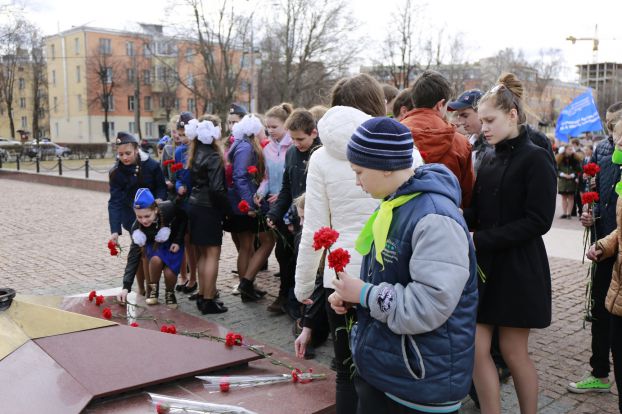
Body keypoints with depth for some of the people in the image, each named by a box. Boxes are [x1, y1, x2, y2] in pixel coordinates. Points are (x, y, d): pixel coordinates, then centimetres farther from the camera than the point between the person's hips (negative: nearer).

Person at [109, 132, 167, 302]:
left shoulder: (152, 166, -13)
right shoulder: (116, 173, -12)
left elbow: (161, 187, 0)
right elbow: (114, 202, -16)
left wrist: (159, 199, -24)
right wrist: (115, 230, -26)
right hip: (132, 217, -1)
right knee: (139, 250, -4)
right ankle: (142, 289, 11)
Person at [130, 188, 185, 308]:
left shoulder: (168, 208, -34)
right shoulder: (137, 228, -30)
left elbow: (183, 217, -11)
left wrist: (178, 241, -16)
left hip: (173, 243, 0)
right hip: (154, 244, 0)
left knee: (169, 273, -19)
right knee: (156, 259, -31)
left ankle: (170, 293, 13)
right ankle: (153, 289, -4)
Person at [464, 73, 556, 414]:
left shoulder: (535, 159, -9)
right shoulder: (490, 160, 11)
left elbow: (538, 221, -15)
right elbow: (478, 214, 10)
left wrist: (481, 240, -20)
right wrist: (460, 218, -12)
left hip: (518, 267, -6)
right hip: (483, 265, 6)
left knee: (513, 352, 7)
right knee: (475, 350, 3)